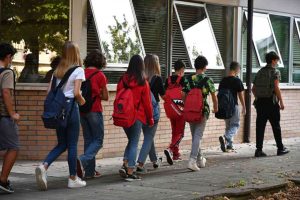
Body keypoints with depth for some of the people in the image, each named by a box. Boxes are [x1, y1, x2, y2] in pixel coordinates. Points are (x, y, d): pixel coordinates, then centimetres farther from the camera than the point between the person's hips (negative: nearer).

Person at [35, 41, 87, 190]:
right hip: (70, 107, -5)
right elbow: (76, 92, -14)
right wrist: (82, 100, 5)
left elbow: (49, 91, 7)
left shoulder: (57, 71, 11)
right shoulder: (78, 70, -6)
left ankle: (44, 166, -10)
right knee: (72, 144, 4)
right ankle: (73, 179, 11)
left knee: (62, 144, 13)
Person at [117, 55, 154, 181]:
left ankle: (124, 165, 3)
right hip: (137, 117, -4)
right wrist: (150, 119, 8)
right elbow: (147, 103, -4)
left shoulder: (122, 80, 0)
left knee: (131, 140, 19)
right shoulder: (143, 83, -9)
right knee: (134, 143, 2)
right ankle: (130, 172, -1)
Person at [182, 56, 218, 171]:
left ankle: (200, 160, 29)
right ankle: (192, 161, -17)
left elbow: (183, 95, 0)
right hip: (203, 111, -3)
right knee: (198, 136, -3)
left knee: (194, 136, 16)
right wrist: (216, 107, 19)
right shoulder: (208, 80, -6)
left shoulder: (188, 80, 1)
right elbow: (214, 96, 1)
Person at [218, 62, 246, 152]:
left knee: (228, 126, 16)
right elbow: (241, 95, -6)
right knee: (235, 125, 2)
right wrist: (244, 107, 3)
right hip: (233, 105, -6)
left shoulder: (223, 81, 8)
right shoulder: (237, 81, -8)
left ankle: (229, 145, 16)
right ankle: (225, 138, -23)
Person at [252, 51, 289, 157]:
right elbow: (276, 88, -15)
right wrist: (281, 101, -10)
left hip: (260, 102, 5)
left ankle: (259, 149, -2)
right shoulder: (275, 72, -6)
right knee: (276, 126, 6)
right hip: (271, 102, -5)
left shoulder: (260, 72, 12)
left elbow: (253, 89, 12)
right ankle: (280, 148, 15)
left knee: (260, 126, 2)